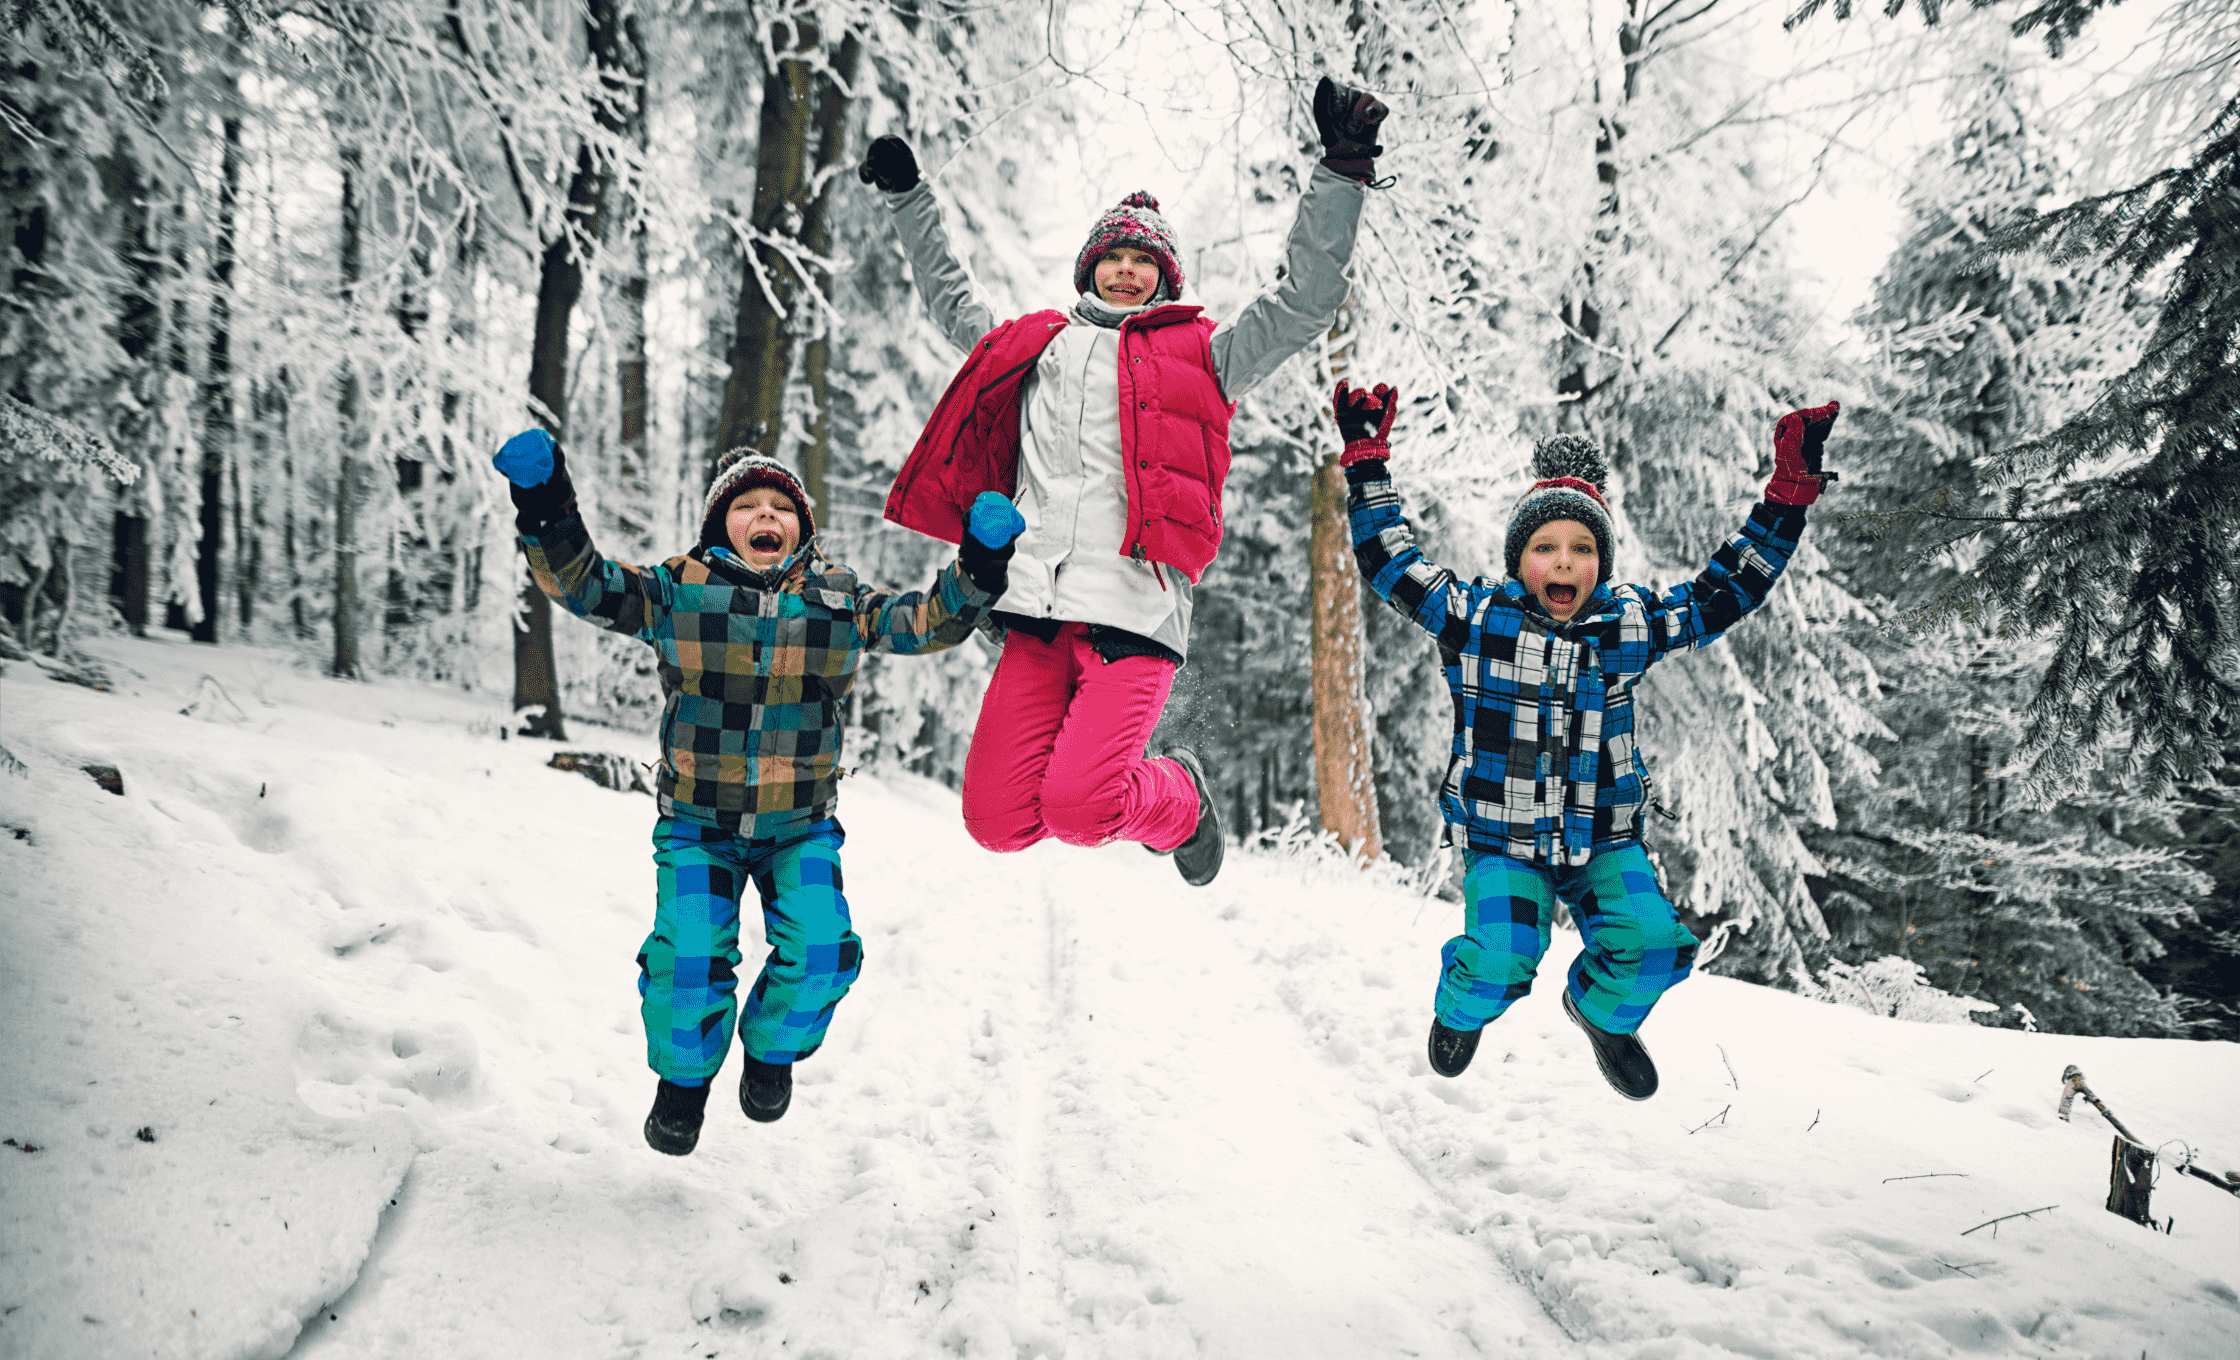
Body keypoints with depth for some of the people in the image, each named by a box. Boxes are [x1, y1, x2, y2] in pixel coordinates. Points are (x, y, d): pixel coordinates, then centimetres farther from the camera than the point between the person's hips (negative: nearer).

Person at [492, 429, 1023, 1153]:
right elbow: (585, 584, -10)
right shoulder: (679, 588, -3)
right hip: (697, 825, -1)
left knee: (821, 950, -15)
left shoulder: (839, 596, 2)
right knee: (688, 957, -14)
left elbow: (924, 621, -3)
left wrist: (979, 566, -20)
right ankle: (685, 1076, 18)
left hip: (801, 827, 1)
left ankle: (772, 1050, 19)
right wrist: (546, 514, -27)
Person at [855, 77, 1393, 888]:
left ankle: (1180, 800, 14)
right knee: (997, 820, -6)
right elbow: (951, 302, 41)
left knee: (1077, 811, -19)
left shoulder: (1197, 357, 15)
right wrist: (907, 197, 43)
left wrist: (1342, 172, 4)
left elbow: (1305, 301, 9)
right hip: (1037, 614, 4)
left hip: (1137, 614, -4)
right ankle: (1101, 778, 25)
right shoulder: (1036, 347, 24)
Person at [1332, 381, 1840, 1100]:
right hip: (1503, 841, -2)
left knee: (1651, 944, -20)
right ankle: (1460, 1011, 16)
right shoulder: (1476, 617, -5)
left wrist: (1789, 492, 0)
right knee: (1500, 961, -23)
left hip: (1604, 838, 2)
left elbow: (1727, 589, 6)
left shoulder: (1629, 625, 1)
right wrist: (1366, 459, -3)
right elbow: (1390, 561, 0)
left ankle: (1602, 1011, 17)